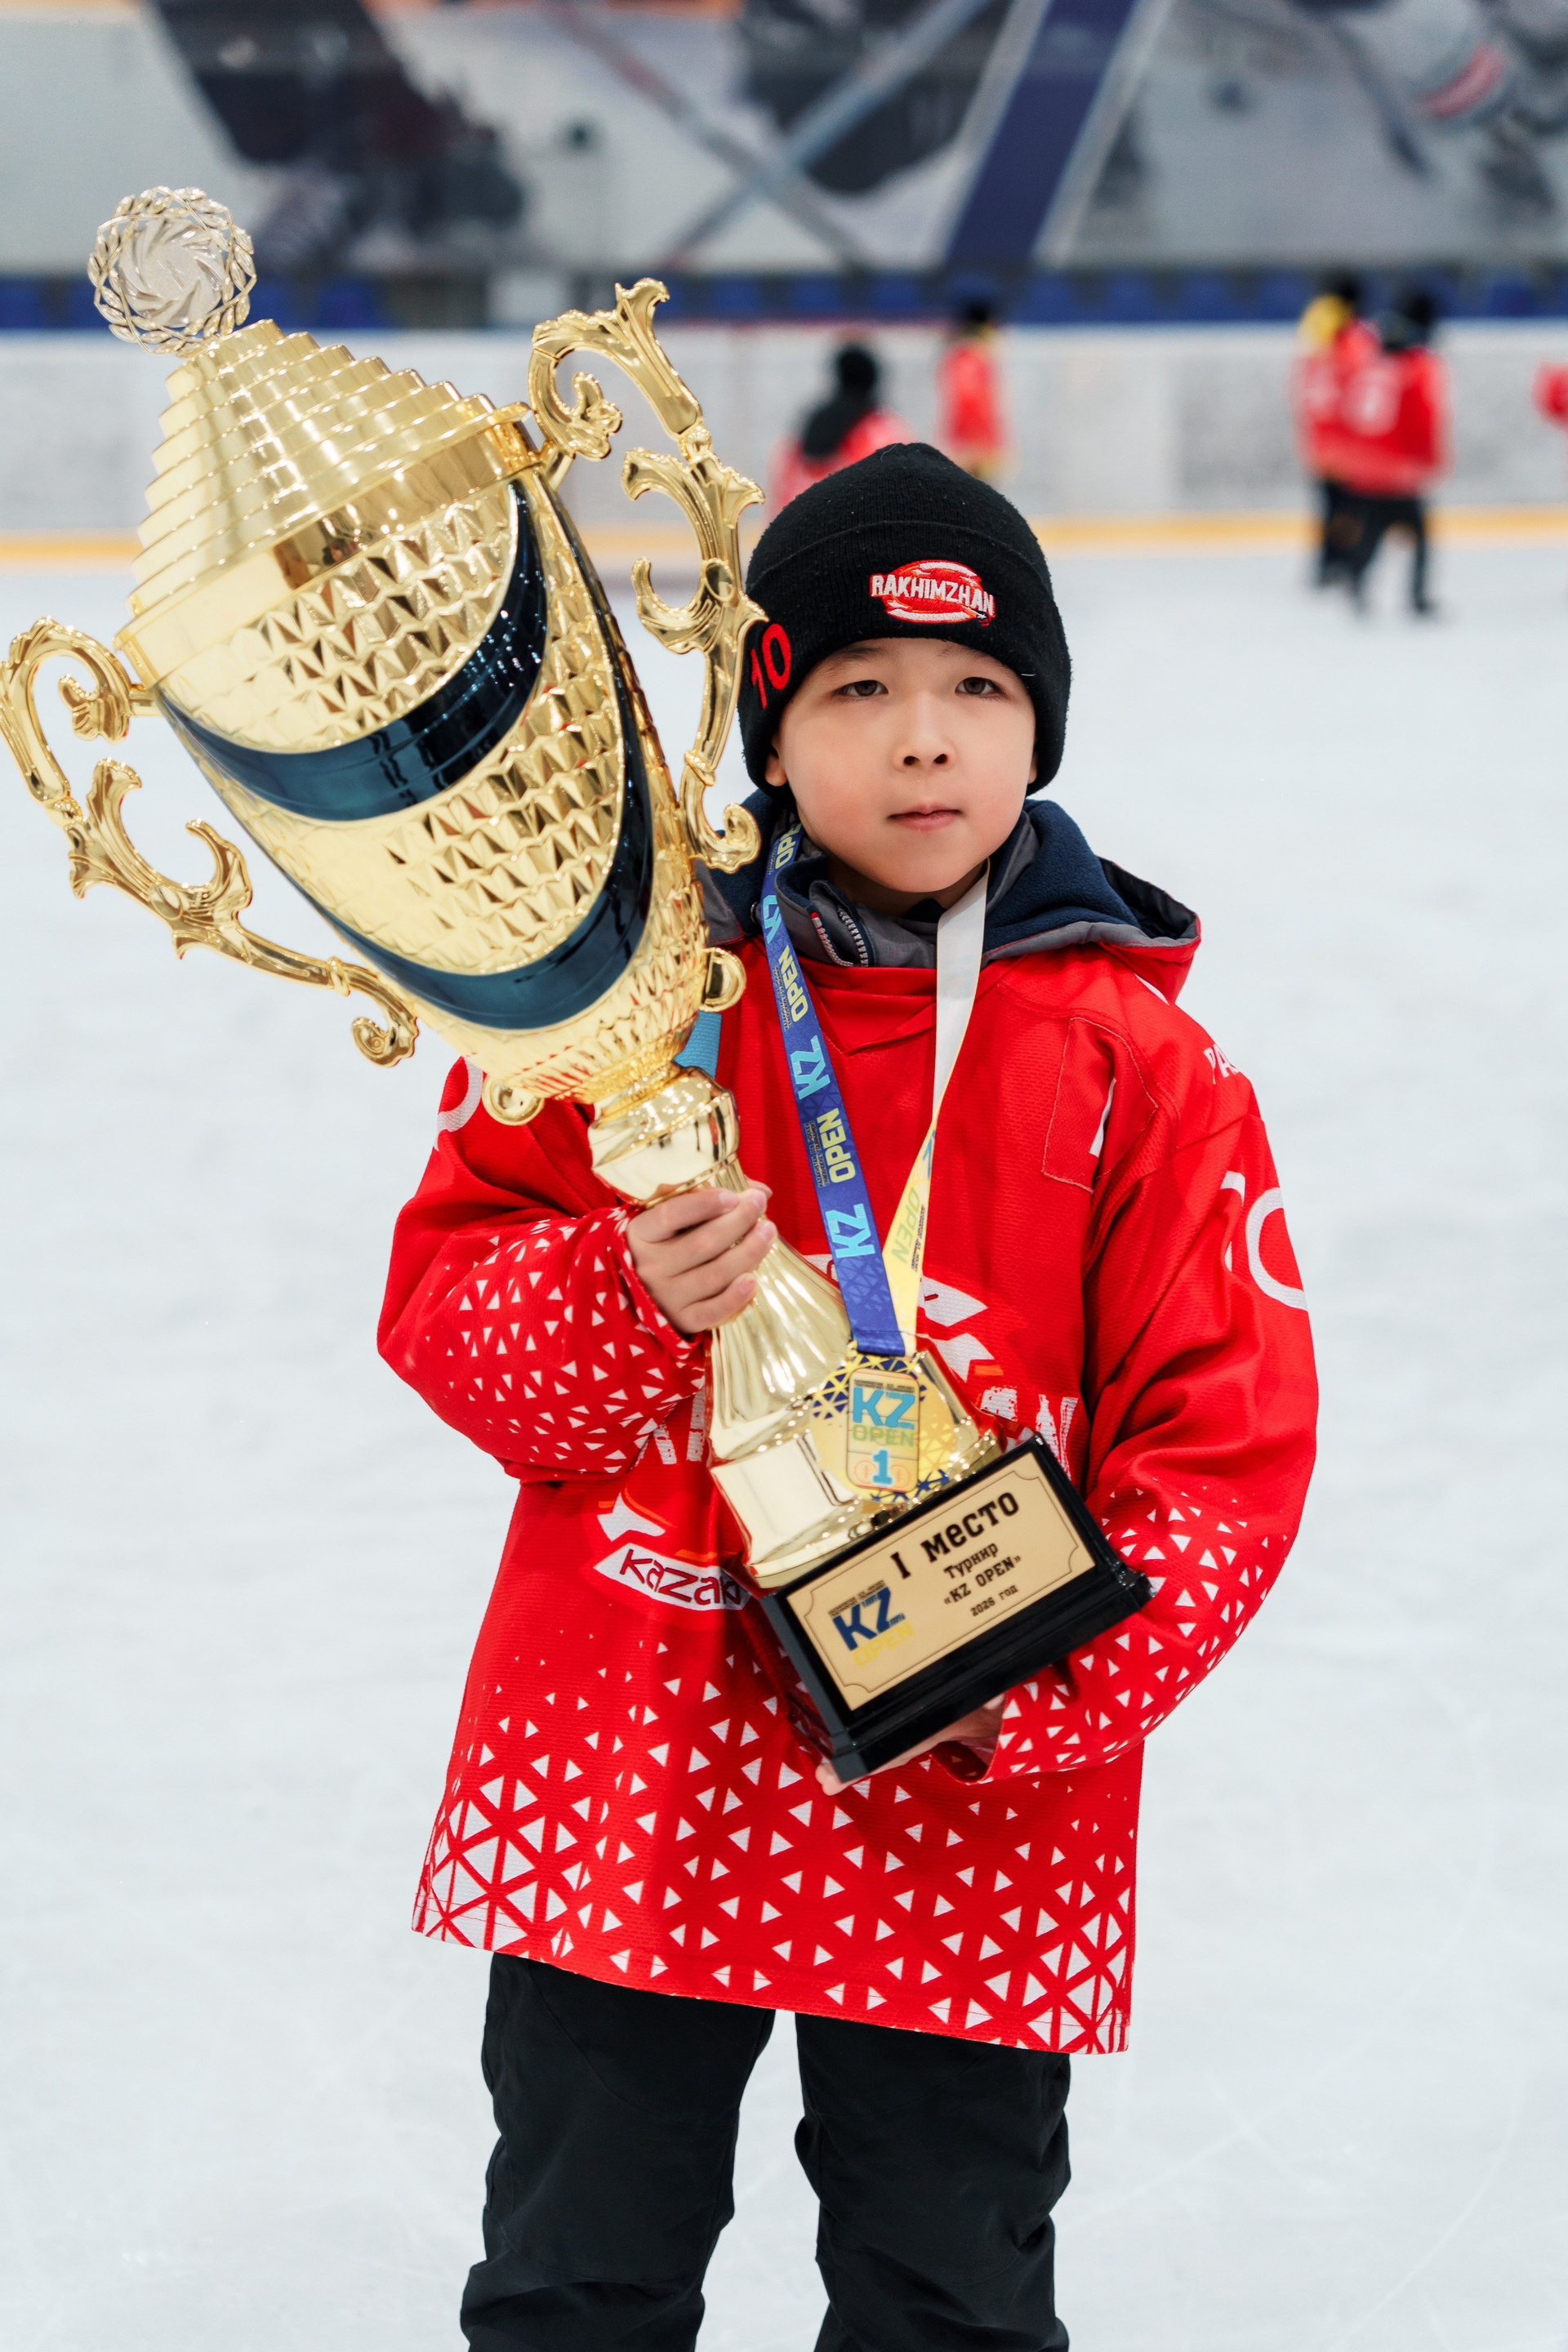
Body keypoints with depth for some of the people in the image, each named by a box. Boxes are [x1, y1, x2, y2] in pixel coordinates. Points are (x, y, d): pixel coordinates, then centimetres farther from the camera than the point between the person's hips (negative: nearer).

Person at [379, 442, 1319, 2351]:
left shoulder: (1136, 1060, -4)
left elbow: (1231, 1431, -6)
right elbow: (442, 1297, -1)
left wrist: (1055, 1685, -18)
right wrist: (629, 1299, -22)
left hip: (981, 1809, -1)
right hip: (621, 1763, 1)